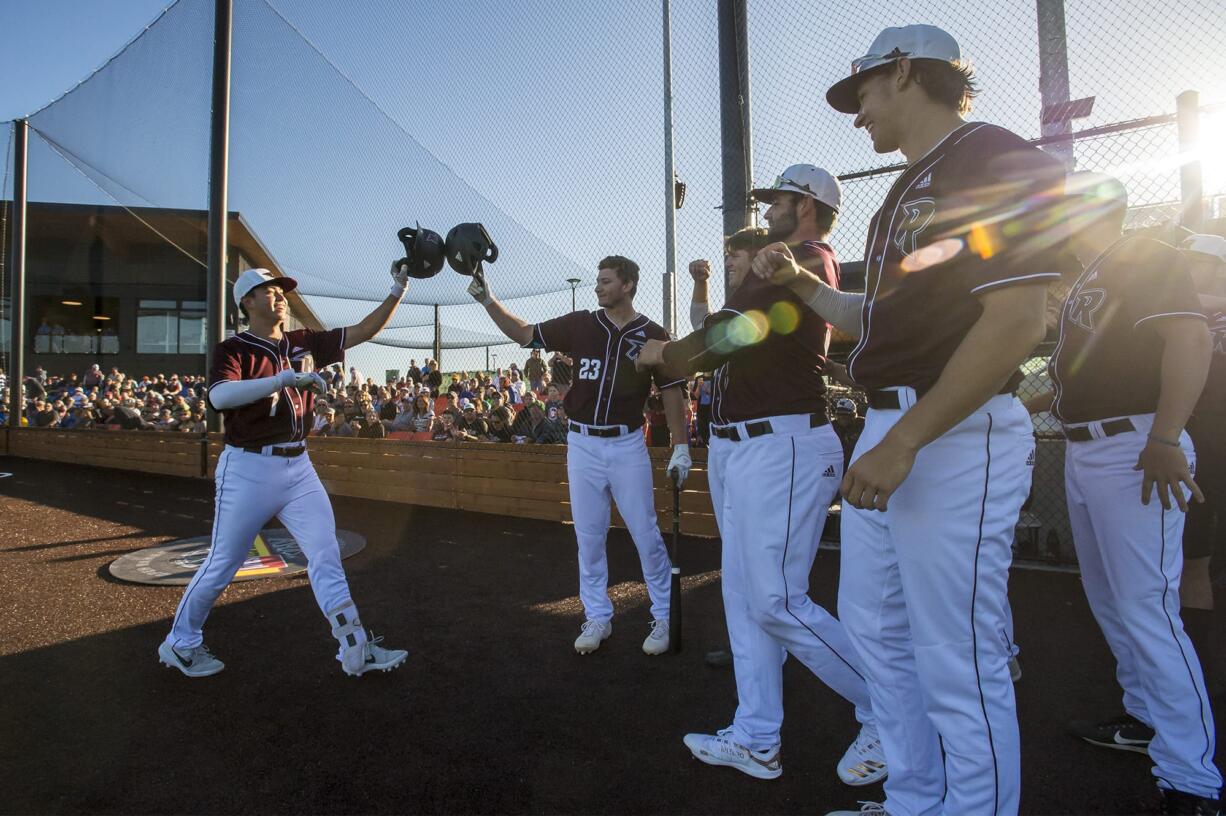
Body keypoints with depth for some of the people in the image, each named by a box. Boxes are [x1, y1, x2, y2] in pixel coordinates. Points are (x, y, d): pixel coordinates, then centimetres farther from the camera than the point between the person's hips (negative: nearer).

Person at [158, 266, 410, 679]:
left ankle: (355, 648, 3)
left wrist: (397, 292, -6)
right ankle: (180, 643, 32)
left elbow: (362, 332, 5)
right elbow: (219, 397, -26)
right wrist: (284, 378, -35)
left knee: (326, 555, 0)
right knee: (222, 564, 8)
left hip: (298, 466, 5)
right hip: (249, 468, -5)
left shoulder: (303, 343, 9)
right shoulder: (233, 349, -6)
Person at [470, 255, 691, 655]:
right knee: (588, 536, 10)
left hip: (627, 445, -2)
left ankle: (663, 617, 19)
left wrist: (681, 447, -4)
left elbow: (671, 391, 0)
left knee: (646, 535, 2)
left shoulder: (653, 335, -3)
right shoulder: (580, 324, 3)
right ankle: (598, 617, 25)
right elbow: (525, 334, 6)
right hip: (582, 444, 3)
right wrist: (487, 299, -3)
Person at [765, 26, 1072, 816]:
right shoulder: (907, 193, 22)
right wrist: (800, 282, 17)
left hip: (958, 435, -10)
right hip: (889, 428, 10)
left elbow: (1016, 323, -18)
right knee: (875, 625, 16)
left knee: (958, 663, -2)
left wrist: (904, 442, -22)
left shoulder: (997, 159, -5)